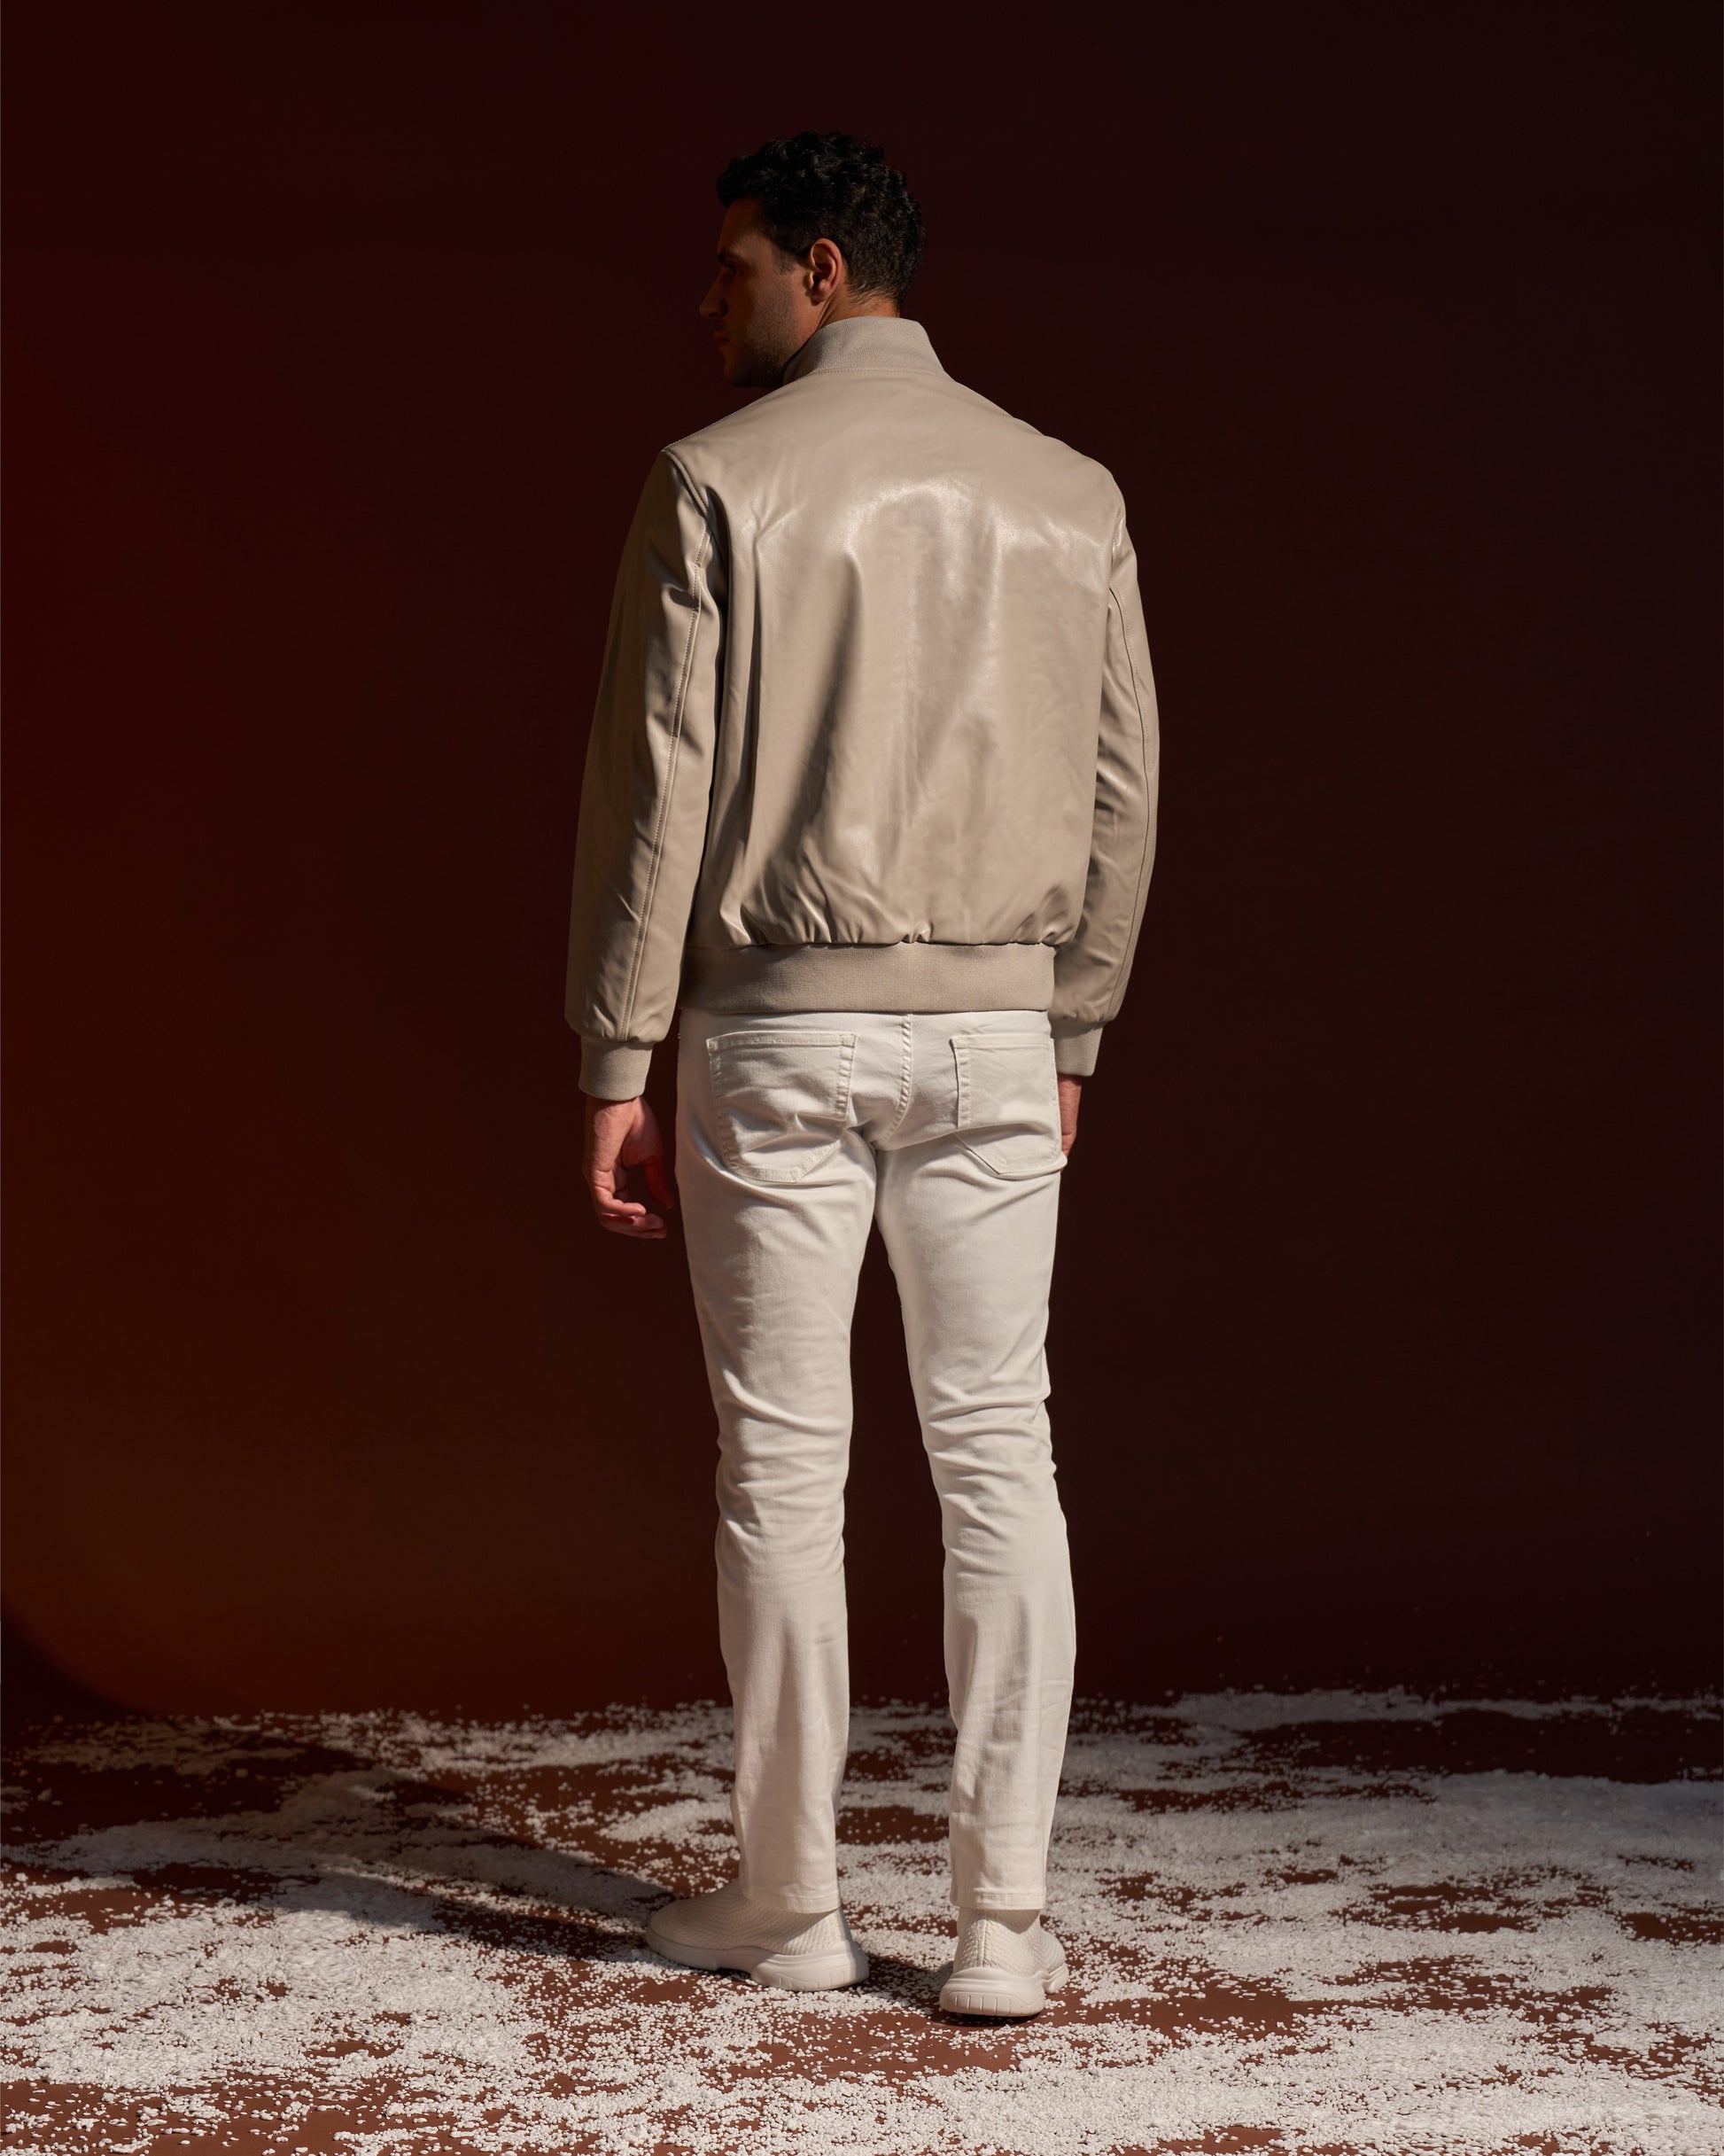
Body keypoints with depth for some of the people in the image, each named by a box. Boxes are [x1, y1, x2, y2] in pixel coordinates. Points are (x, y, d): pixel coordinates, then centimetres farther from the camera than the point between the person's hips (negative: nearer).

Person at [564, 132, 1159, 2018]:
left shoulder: (719, 483, -5)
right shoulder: (1066, 495, 7)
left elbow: (654, 784, -7)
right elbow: (1120, 793, 9)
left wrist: (617, 1063, -3)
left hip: (781, 1028, -3)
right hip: (991, 1028, 3)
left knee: (782, 1463, 5)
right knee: (998, 1457, 5)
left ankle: (788, 1906, 13)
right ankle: (1005, 1918, 4)